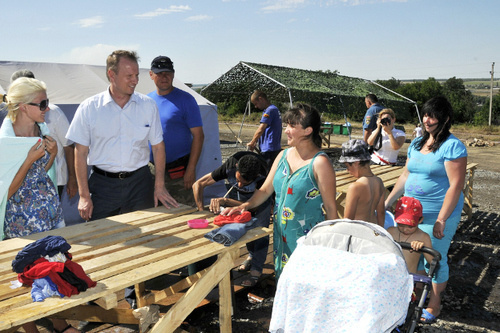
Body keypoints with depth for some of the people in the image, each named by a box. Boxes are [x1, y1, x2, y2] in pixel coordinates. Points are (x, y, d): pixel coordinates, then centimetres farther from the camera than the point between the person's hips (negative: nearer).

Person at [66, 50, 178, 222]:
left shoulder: (148, 105, 2)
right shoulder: (89, 108, -3)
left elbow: (158, 146, 6)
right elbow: (81, 152, -1)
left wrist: (160, 186, 2)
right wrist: (84, 195, -4)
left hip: (140, 183, 2)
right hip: (103, 184, -1)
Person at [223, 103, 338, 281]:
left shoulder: (320, 163, -15)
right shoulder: (283, 156, 5)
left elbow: (330, 207, -11)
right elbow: (266, 190, 10)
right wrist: (245, 205, -5)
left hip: (308, 238, -6)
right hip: (282, 234, 6)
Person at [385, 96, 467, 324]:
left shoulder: (453, 146, -14)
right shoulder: (417, 143, 8)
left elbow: (456, 186, -18)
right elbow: (406, 175, 15)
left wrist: (441, 220, -21)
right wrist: (387, 202, 14)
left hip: (438, 215, -6)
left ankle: (434, 303, 27)